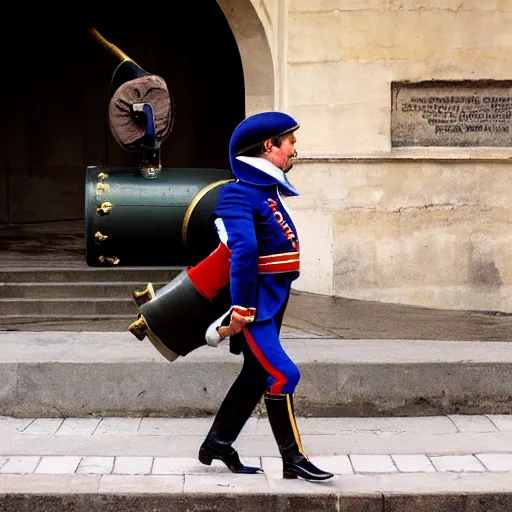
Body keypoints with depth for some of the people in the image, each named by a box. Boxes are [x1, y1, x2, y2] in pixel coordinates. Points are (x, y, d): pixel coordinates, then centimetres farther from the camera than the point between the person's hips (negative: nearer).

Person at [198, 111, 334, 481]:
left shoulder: (271, 191, 12)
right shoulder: (241, 194, -18)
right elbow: (243, 251, -27)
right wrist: (240, 310, -31)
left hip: (273, 301, 10)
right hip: (254, 303, -10)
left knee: (257, 375, 16)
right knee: (282, 375, -10)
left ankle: (217, 444, 27)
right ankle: (293, 459, -1)